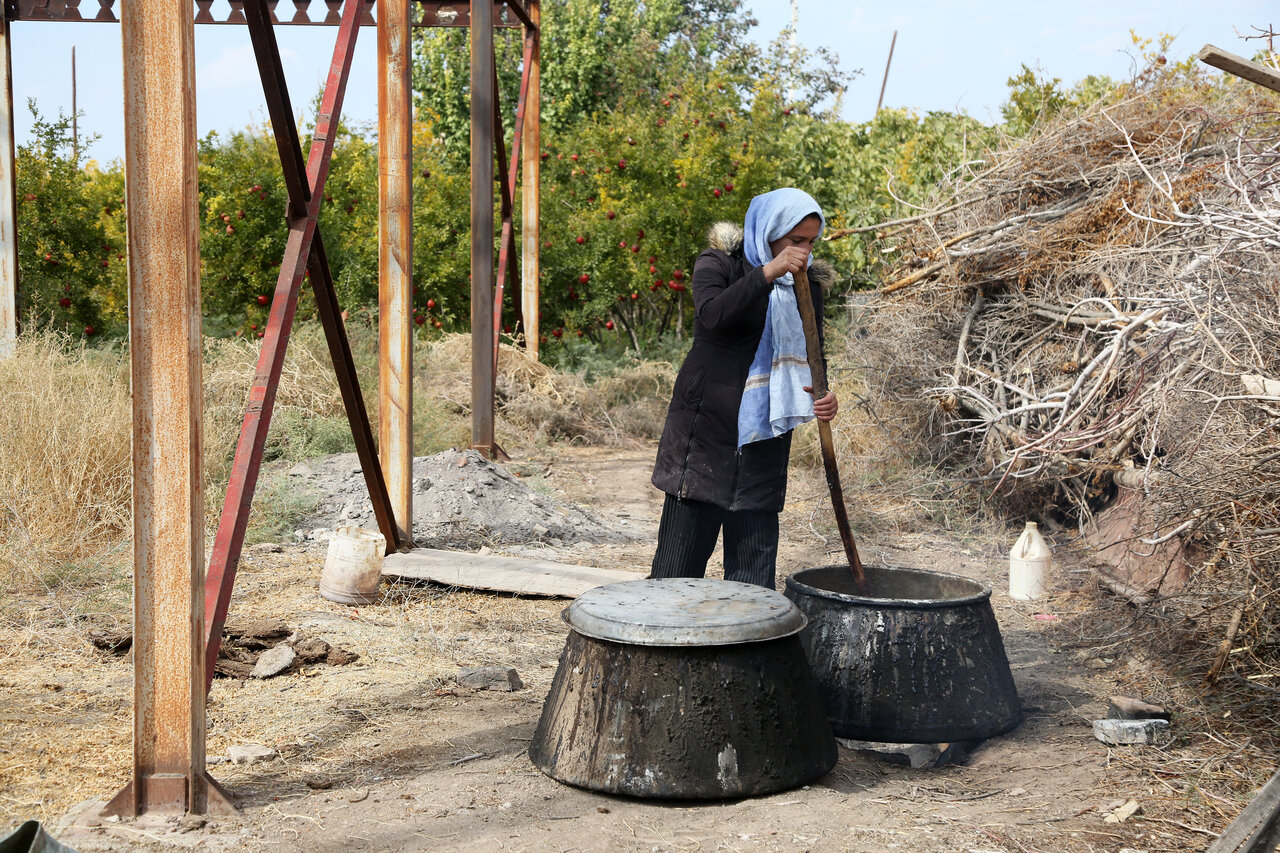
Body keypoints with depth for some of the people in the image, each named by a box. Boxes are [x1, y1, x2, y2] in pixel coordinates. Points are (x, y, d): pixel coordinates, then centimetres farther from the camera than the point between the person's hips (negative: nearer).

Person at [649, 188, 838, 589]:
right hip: (705, 423, -4)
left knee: (755, 554, 4)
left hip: (764, 435, 4)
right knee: (684, 543, -3)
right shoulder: (719, 264, -3)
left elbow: (810, 357, 11)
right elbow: (713, 314, -24)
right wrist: (768, 273, -31)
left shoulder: (806, 285, 9)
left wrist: (822, 397, -10)